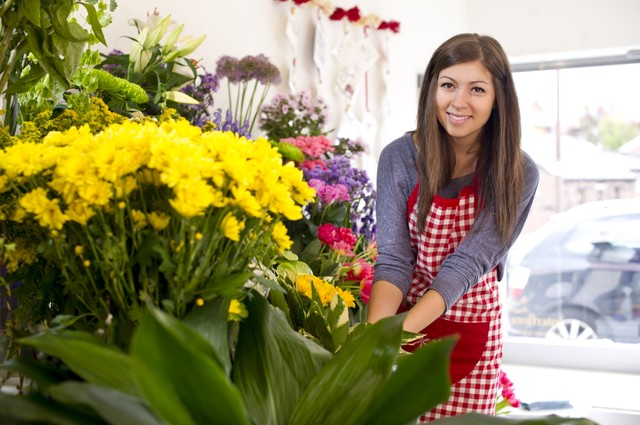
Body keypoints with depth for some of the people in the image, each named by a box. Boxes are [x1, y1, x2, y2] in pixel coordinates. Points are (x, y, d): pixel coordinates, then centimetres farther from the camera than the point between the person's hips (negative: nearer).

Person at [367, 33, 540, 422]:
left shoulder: (518, 175, -12)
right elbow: (393, 261, -15)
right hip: (403, 320, 1)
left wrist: (397, 332, -34)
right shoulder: (400, 157, -11)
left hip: (471, 330, 0)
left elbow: (466, 263, -20)